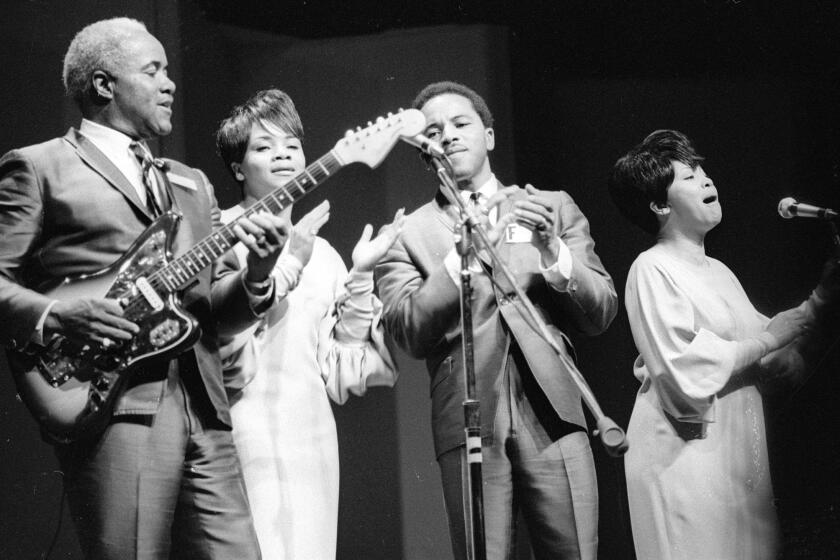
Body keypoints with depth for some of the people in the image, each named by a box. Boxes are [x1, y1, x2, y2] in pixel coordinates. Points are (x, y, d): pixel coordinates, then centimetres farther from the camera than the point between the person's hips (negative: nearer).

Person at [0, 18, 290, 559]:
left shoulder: (191, 184, 26)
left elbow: (216, 307, 20)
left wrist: (255, 276, 0)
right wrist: (54, 316, -16)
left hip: (203, 408, 6)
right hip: (111, 406, -6)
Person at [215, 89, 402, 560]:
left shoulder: (322, 255, 15)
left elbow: (341, 378, 8)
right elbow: (229, 351, -14)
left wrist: (360, 277, 2)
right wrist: (289, 262, -13)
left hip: (311, 440, 6)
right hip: (245, 429, -5)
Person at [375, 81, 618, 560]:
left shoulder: (554, 208, 14)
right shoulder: (408, 235, 9)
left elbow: (601, 314, 8)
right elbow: (410, 335, -4)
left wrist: (554, 254, -9)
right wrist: (462, 256, -14)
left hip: (552, 417, 1)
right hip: (469, 426, -1)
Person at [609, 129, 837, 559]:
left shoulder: (718, 272, 17)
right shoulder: (652, 270, -7)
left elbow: (780, 366, 15)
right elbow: (687, 371, -18)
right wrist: (772, 337, -10)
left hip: (740, 452, 7)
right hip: (685, 454, -7)